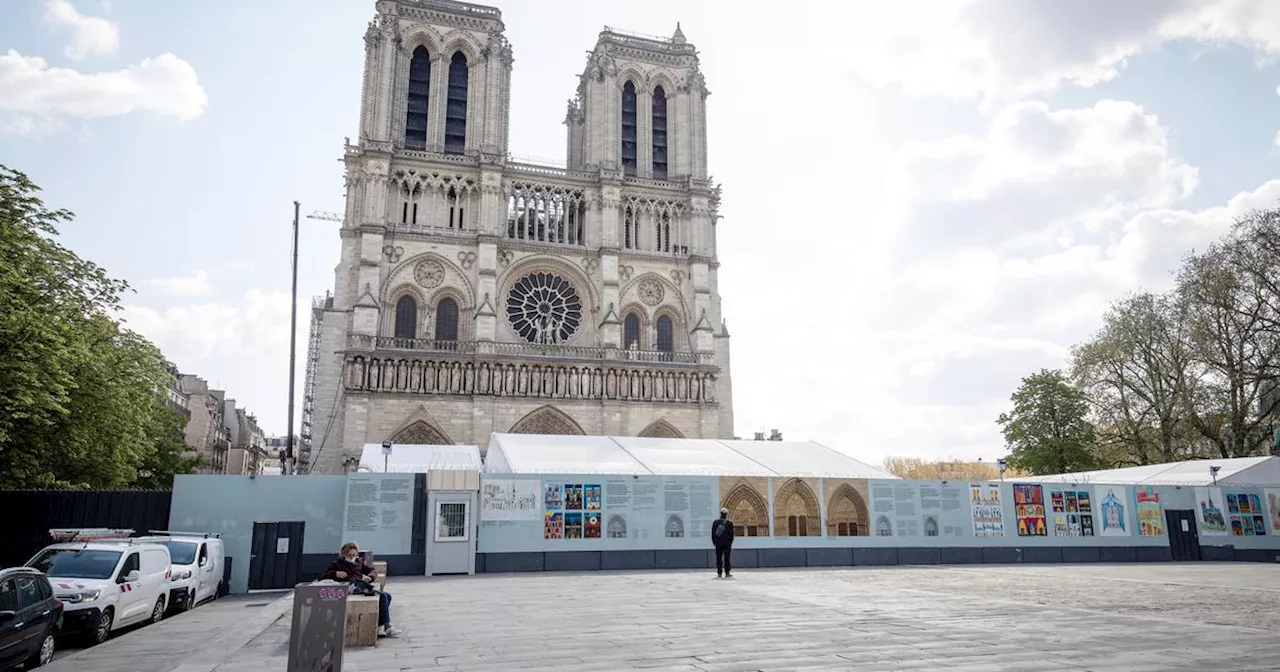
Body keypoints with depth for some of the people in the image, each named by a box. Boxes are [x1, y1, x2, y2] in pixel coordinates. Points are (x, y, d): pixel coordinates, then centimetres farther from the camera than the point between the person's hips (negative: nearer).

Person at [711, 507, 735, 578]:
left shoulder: (715, 522, 2)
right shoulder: (730, 523, -3)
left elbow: (713, 533, 4)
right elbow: (731, 534, -2)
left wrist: (714, 542, 11)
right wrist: (730, 542, 9)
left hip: (718, 544, 2)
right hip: (727, 543, -2)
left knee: (719, 558, 5)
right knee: (726, 558, 1)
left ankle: (719, 573, 4)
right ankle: (727, 573, 0)